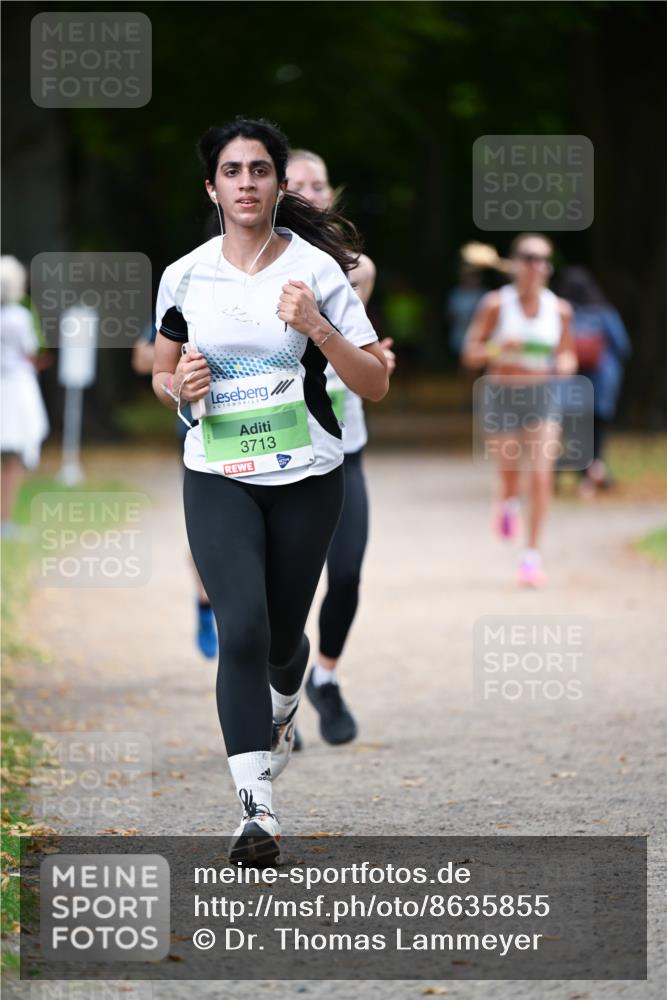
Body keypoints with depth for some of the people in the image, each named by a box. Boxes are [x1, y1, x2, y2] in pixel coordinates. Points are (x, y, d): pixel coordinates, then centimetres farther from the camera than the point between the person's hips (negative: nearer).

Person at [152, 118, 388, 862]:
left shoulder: (315, 269, -4)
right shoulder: (184, 277, 2)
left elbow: (375, 384, -5)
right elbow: (161, 374, 17)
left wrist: (317, 328, -20)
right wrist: (179, 388, -7)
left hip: (306, 478, 0)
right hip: (218, 479, 0)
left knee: (281, 636, 13)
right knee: (241, 628, -18)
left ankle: (280, 708, 51)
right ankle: (256, 809, -22)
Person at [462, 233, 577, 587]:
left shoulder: (560, 309, 0)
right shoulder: (495, 304, -7)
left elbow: (568, 355, 11)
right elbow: (470, 354, -7)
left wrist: (566, 363, -12)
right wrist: (498, 348, -27)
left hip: (543, 398, 1)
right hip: (502, 396, -1)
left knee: (541, 475, -13)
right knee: (510, 475, 9)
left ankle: (532, 555, -7)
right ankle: (508, 504, 47)